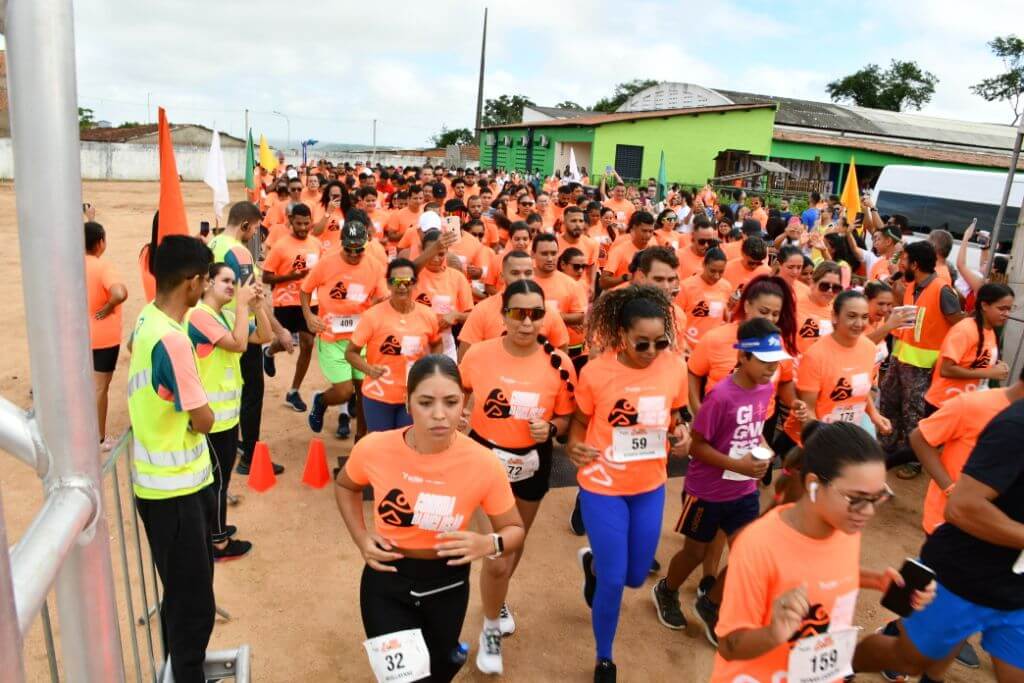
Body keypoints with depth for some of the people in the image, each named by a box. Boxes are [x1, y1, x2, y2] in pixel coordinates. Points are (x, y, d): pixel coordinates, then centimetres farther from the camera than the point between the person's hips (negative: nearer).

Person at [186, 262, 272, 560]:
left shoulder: (227, 315, 11)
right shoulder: (199, 315, -18)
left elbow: (264, 337, 8)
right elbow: (239, 344, -28)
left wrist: (257, 305, -4)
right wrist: (242, 304, -22)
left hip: (227, 409, 9)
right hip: (212, 413, -9)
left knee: (220, 475, 20)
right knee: (218, 476, 2)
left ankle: (214, 529, 35)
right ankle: (219, 542, 14)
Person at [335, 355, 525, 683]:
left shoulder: (484, 464, -23)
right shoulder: (373, 449, -20)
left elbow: (514, 530, -8)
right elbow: (345, 486, 5)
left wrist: (489, 544, -29)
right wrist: (361, 538, -8)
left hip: (447, 584, 1)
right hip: (386, 580, 0)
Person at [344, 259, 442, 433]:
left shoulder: (427, 316, -6)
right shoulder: (373, 315, -15)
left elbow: (436, 344, 14)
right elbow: (351, 352, -9)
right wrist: (368, 369, -27)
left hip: (413, 397, 2)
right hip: (378, 396, -2)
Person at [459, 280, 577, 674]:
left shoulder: (559, 364, -16)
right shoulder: (478, 354, -15)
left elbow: (565, 419, -3)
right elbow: (458, 393, 6)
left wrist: (550, 429, -23)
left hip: (533, 465, 2)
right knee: (498, 559, -5)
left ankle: (497, 601, 57)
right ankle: (491, 629, 26)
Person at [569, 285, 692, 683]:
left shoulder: (675, 367, -9)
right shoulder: (595, 372, -18)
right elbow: (580, 421, -3)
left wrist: (681, 435, -13)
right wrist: (575, 446, -22)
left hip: (650, 486, 4)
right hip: (602, 486, -4)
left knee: (636, 576, 16)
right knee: (613, 581, 3)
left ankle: (593, 563, 53)